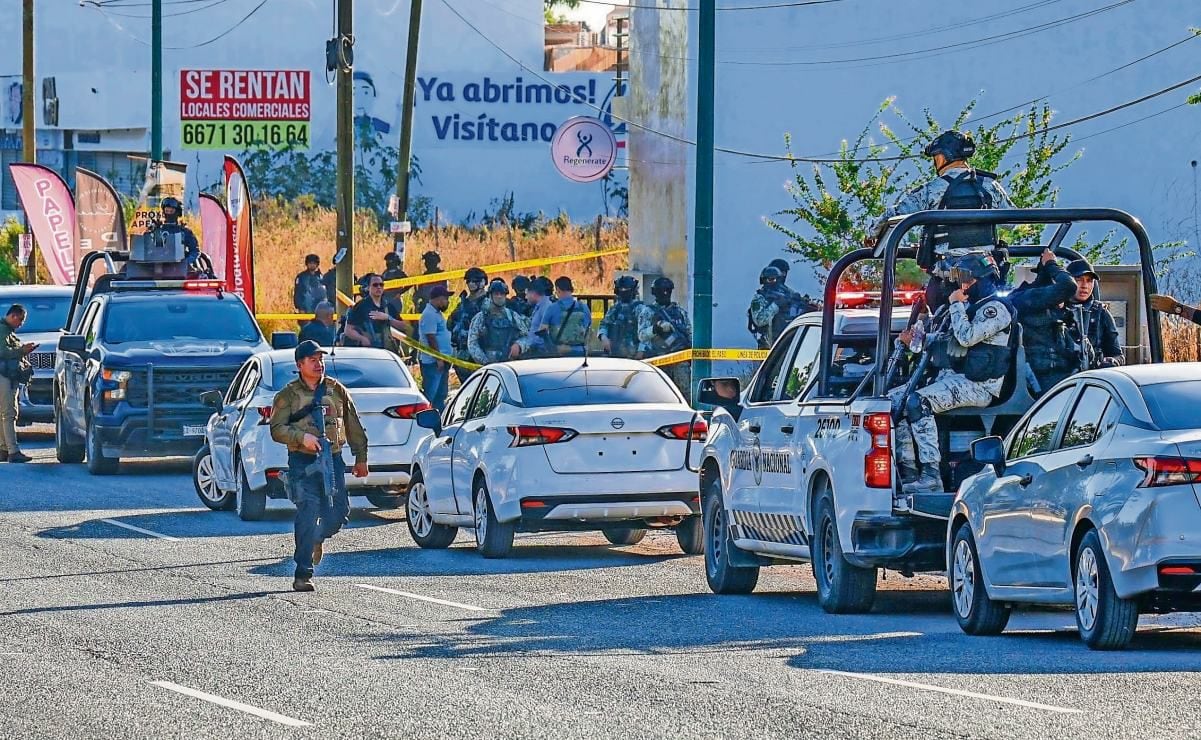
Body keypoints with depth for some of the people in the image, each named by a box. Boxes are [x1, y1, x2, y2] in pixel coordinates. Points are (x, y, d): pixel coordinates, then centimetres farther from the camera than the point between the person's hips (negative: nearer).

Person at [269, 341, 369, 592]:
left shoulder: (337, 390, 11)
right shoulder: (288, 395, 2)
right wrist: (301, 437, -21)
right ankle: (303, 575, -12)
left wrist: (360, 458, 15)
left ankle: (318, 538, 37)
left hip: (333, 459, 4)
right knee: (308, 512, -14)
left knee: (339, 511, 0)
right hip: (302, 461, -4)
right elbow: (276, 429, -5)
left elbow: (353, 426, 17)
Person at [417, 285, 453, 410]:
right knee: (430, 395, -9)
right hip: (433, 362, -11)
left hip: (441, 362, 11)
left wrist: (444, 359, 20)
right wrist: (438, 359, -21)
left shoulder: (438, 313, 16)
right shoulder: (429, 315, -16)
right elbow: (431, 339, -20)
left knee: (440, 396, 14)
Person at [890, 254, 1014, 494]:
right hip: (948, 378, 10)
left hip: (977, 384, -10)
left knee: (917, 403, -32)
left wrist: (956, 305, -7)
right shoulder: (967, 307, 24)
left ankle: (931, 476, -35)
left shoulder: (995, 308, -6)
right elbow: (949, 346, 29)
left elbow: (966, 337, -20)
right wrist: (915, 341, 14)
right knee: (894, 399, -4)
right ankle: (908, 474, -12)